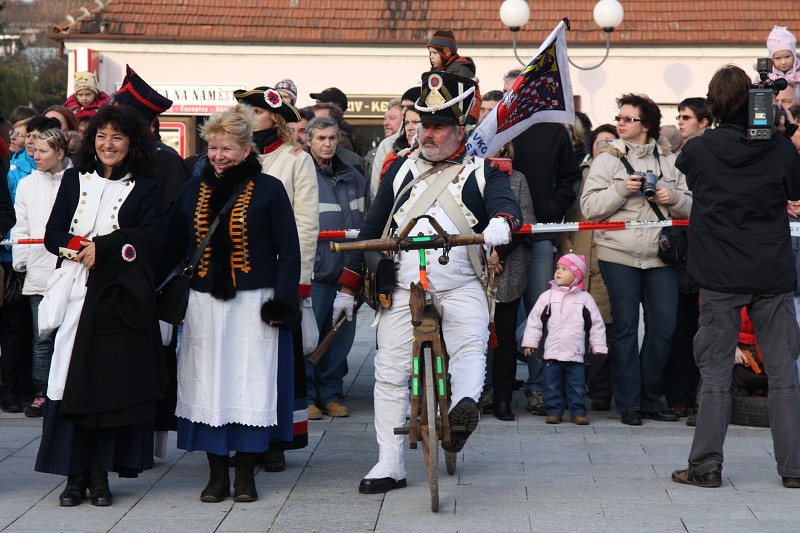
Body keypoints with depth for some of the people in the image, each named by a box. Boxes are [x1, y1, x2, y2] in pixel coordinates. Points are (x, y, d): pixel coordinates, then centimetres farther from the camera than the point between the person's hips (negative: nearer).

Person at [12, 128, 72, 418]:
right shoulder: (27, 184, 12)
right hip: (39, 272, 2)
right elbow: (21, 228, 13)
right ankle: (40, 393, 9)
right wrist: (20, 261, 5)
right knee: (42, 337, 1)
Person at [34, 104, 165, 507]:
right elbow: (53, 235, 9)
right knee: (72, 381, -3)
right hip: (76, 292, 2)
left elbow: (151, 239, -6)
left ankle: (100, 474, 4)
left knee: (112, 380, -3)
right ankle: (74, 474, 0)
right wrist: (79, 248, -11)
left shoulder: (144, 189, 7)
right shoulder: (74, 180, 14)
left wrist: (102, 248, -15)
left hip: (118, 297, -2)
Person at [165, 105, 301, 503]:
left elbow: (288, 250, -1)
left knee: (250, 385, -2)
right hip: (204, 304, 3)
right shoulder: (193, 190, 10)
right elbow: (174, 248, 13)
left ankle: (245, 475, 6)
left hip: (253, 303, -3)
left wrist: (282, 302, -9)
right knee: (208, 385, 2)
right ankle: (217, 474, 10)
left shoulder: (268, 190, -1)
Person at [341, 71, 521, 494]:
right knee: (390, 373, -2)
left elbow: (505, 202, -11)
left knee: (470, 345, -27)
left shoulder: (481, 170, 9)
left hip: (461, 287, -1)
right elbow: (372, 229, 19)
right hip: (402, 287, 2)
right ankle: (389, 464, 3)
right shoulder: (401, 169, 16)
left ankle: (465, 404, -48)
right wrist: (348, 287, 16)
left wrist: (501, 222, -37)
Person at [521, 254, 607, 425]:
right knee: (552, 385, 5)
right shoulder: (547, 297, 3)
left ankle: (578, 412, 11)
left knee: (577, 385, 2)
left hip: (575, 353, -1)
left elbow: (596, 324, 7)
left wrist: (598, 346, 5)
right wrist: (530, 342, 4)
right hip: (551, 352, 1)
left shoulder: (584, 298, 3)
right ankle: (554, 411, 14)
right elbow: (534, 321, 7)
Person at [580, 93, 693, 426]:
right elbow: (589, 207, -3)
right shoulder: (607, 159, 6)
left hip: (660, 255, 2)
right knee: (625, 327, -1)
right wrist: (622, 189, -15)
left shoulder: (669, 160, 13)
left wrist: (673, 198, -7)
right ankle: (628, 404, 5)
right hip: (619, 254, -2)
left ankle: (651, 400, 13)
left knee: (663, 327, 1)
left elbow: (690, 206, 14)